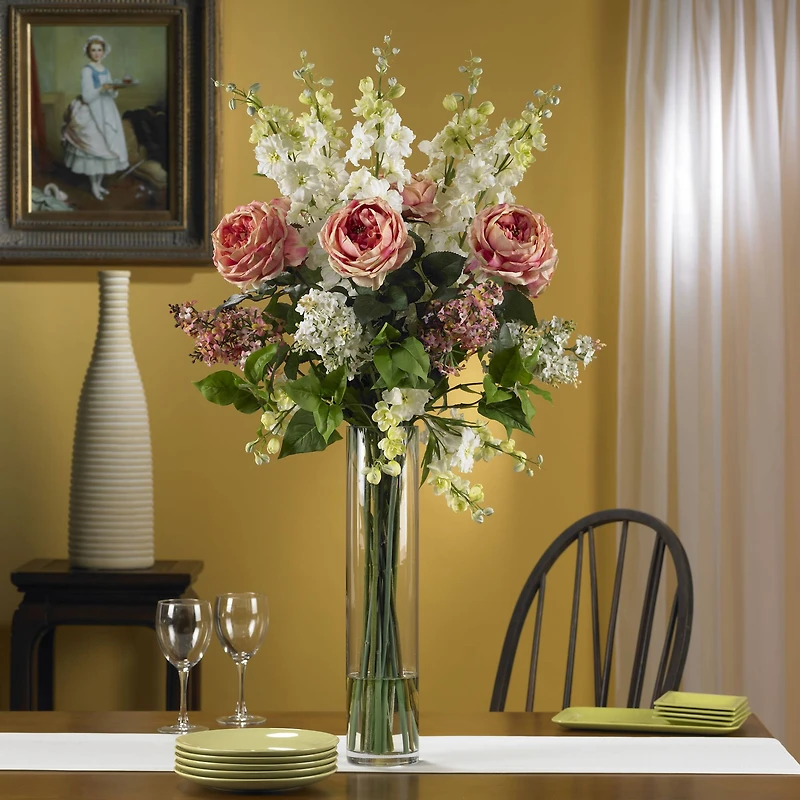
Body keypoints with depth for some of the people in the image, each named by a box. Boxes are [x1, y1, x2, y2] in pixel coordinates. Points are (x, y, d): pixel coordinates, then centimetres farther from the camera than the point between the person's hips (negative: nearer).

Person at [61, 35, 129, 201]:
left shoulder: (106, 71, 11)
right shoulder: (86, 70, -8)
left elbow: (112, 94, 9)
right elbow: (86, 96, -15)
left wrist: (113, 90, -12)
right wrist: (101, 89, -29)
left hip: (106, 112, 6)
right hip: (91, 112, -6)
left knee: (104, 147, 8)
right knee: (92, 149, -6)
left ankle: (99, 184, 18)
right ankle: (94, 186, 2)